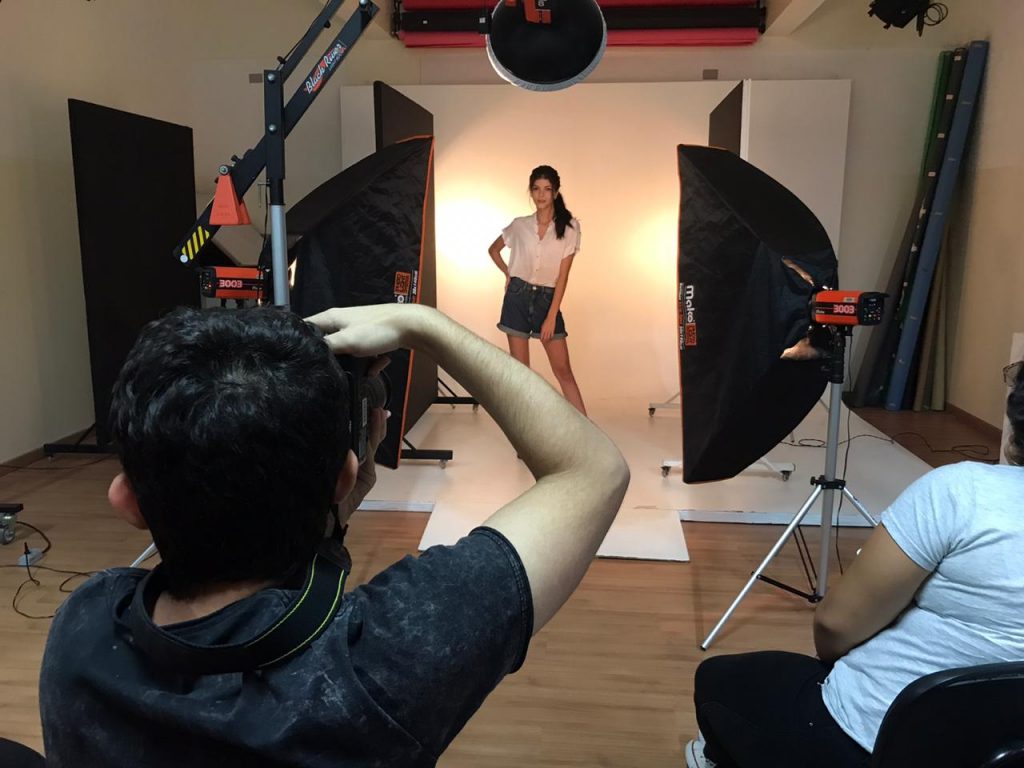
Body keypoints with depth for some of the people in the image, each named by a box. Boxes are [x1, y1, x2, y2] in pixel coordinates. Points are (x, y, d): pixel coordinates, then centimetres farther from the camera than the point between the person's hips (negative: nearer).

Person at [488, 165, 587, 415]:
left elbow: (563, 275, -8)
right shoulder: (519, 225, 2)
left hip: (547, 300, -1)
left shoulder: (569, 226, -4)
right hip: (517, 298, 1)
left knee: (563, 370, -2)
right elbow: (493, 249, 21)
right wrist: (508, 274, 5)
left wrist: (551, 317, -12)